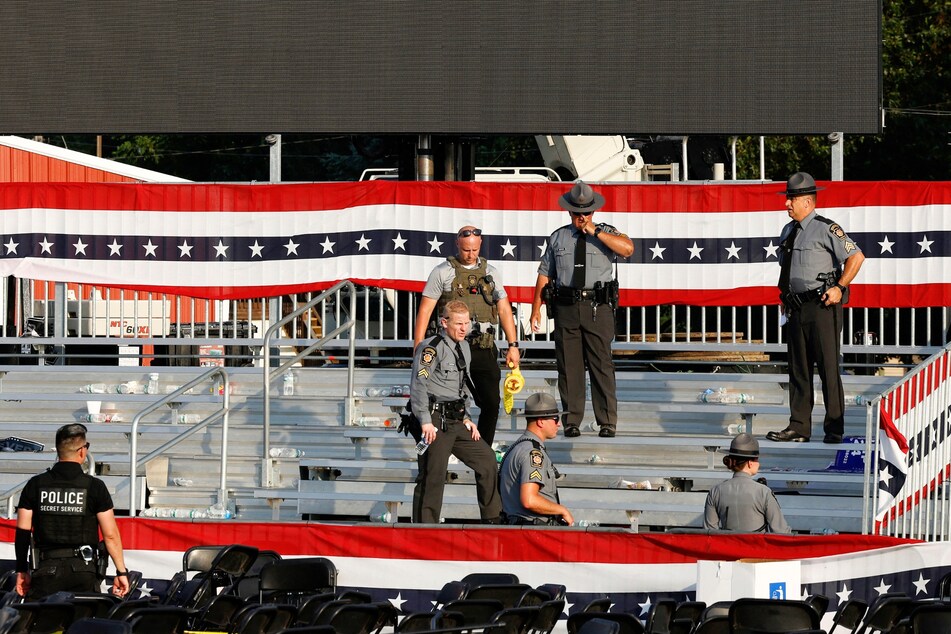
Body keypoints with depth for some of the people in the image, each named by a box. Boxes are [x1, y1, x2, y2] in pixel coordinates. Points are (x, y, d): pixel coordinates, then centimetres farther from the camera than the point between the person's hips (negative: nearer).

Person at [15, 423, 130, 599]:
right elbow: (110, 535, -3)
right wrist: (121, 572, 5)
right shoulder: (94, 487, -2)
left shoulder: (35, 485, 4)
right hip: (83, 570, -1)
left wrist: (22, 571, 14)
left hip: (46, 569, 1)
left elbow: (22, 532, 5)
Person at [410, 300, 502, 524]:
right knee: (433, 476, -9)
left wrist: (466, 419, 18)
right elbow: (419, 385, -18)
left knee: (486, 459, 9)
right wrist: (426, 422, -22)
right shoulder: (431, 348, -11)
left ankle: (493, 520, 19)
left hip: (455, 421, 9)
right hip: (436, 421, -9)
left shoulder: (463, 347, 17)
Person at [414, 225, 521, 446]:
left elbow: (504, 309, 16)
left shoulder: (490, 272, 13)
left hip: (483, 350, 4)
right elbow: (425, 309, -2)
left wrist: (513, 345, 9)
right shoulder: (443, 272, 1)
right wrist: (418, 347, -8)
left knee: (491, 403, 1)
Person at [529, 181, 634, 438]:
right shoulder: (558, 238, 14)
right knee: (568, 366, 2)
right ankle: (571, 422, 8)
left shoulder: (606, 233, 7)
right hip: (565, 308, 2)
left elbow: (628, 248, -14)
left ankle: (607, 423, -2)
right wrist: (536, 308, 9)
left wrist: (595, 232, -13)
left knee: (601, 364, -5)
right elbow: (544, 273, 15)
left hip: (598, 308, -2)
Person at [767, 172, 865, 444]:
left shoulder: (826, 229, -10)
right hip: (796, 308, 8)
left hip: (822, 307, -8)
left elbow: (856, 256, -13)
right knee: (798, 368, 8)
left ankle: (834, 429, -1)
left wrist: (839, 288, -14)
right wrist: (784, 295, 18)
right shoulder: (788, 232, 15)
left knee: (828, 367, -5)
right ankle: (799, 427, 12)